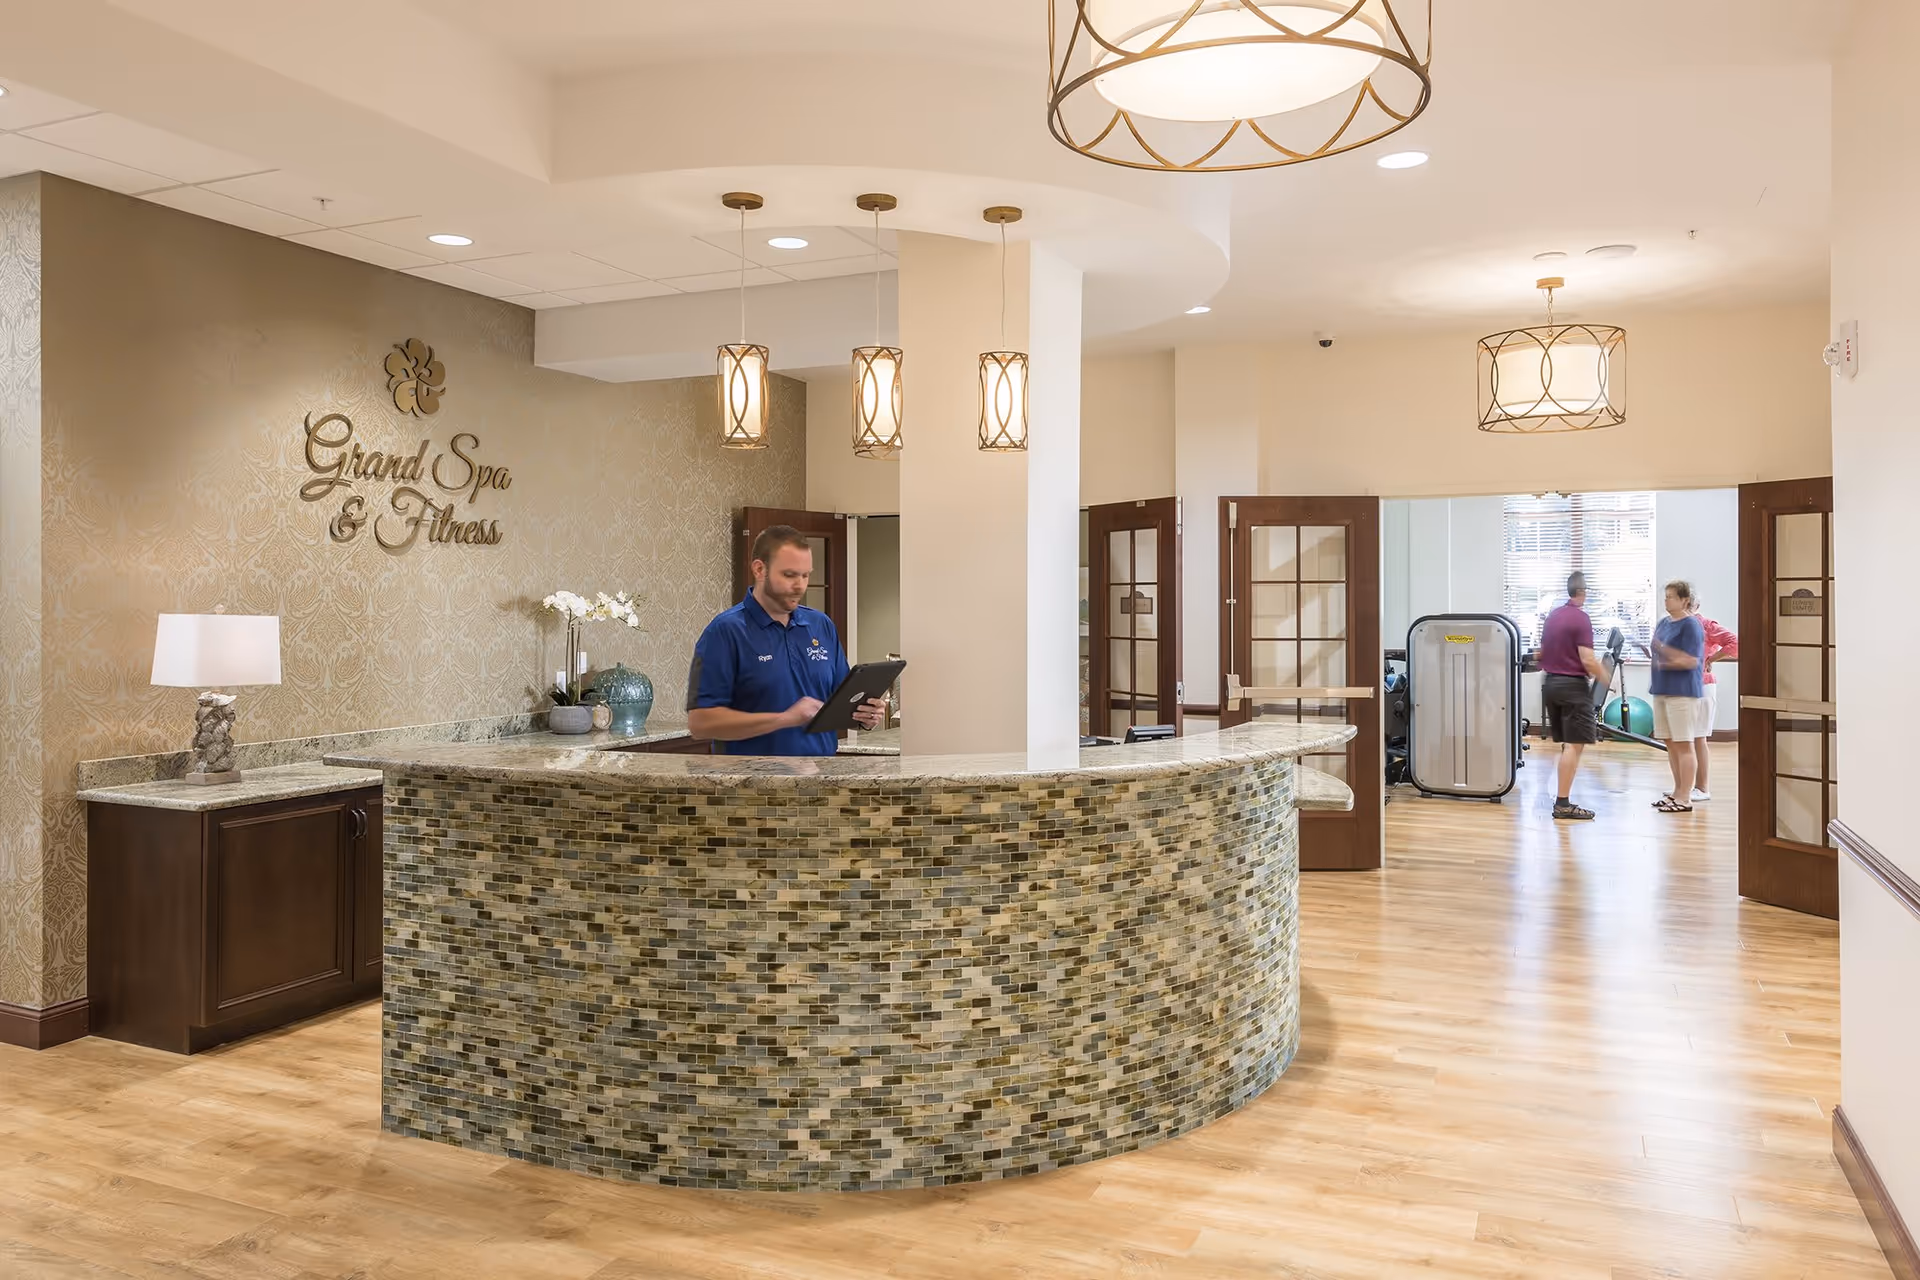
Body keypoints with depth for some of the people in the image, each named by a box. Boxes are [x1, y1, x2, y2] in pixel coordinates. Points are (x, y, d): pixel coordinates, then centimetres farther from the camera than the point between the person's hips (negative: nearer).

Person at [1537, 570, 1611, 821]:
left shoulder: (1552, 616, 11)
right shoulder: (1581, 618, -14)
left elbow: (1543, 653, 17)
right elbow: (1588, 660, -18)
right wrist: (1606, 678, -4)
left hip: (1550, 683, 8)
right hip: (1573, 686, -8)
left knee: (1567, 745, 15)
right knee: (1574, 745, -6)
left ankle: (1563, 798, 15)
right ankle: (1563, 804, -8)